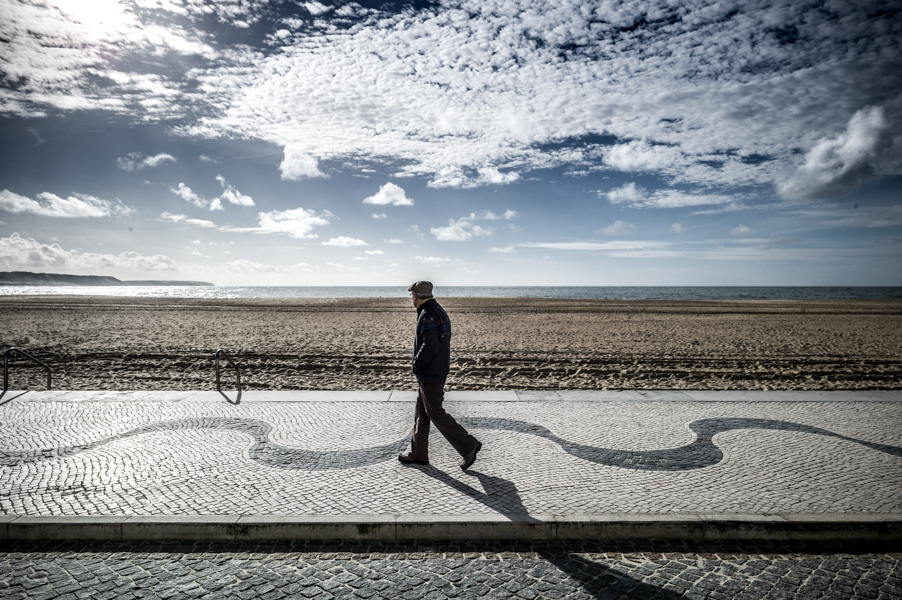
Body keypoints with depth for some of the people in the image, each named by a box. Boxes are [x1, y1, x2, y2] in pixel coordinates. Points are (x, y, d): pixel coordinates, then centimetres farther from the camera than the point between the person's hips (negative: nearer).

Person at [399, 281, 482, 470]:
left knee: (435, 414, -1)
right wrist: (418, 362, 11)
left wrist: (416, 364, -13)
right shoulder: (439, 311, 12)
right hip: (437, 370, 10)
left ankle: (468, 446, 5)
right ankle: (418, 453, 25)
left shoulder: (428, 315, -20)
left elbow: (430, 346, -28)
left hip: (431, 374, -10)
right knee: (421, 411, 16)